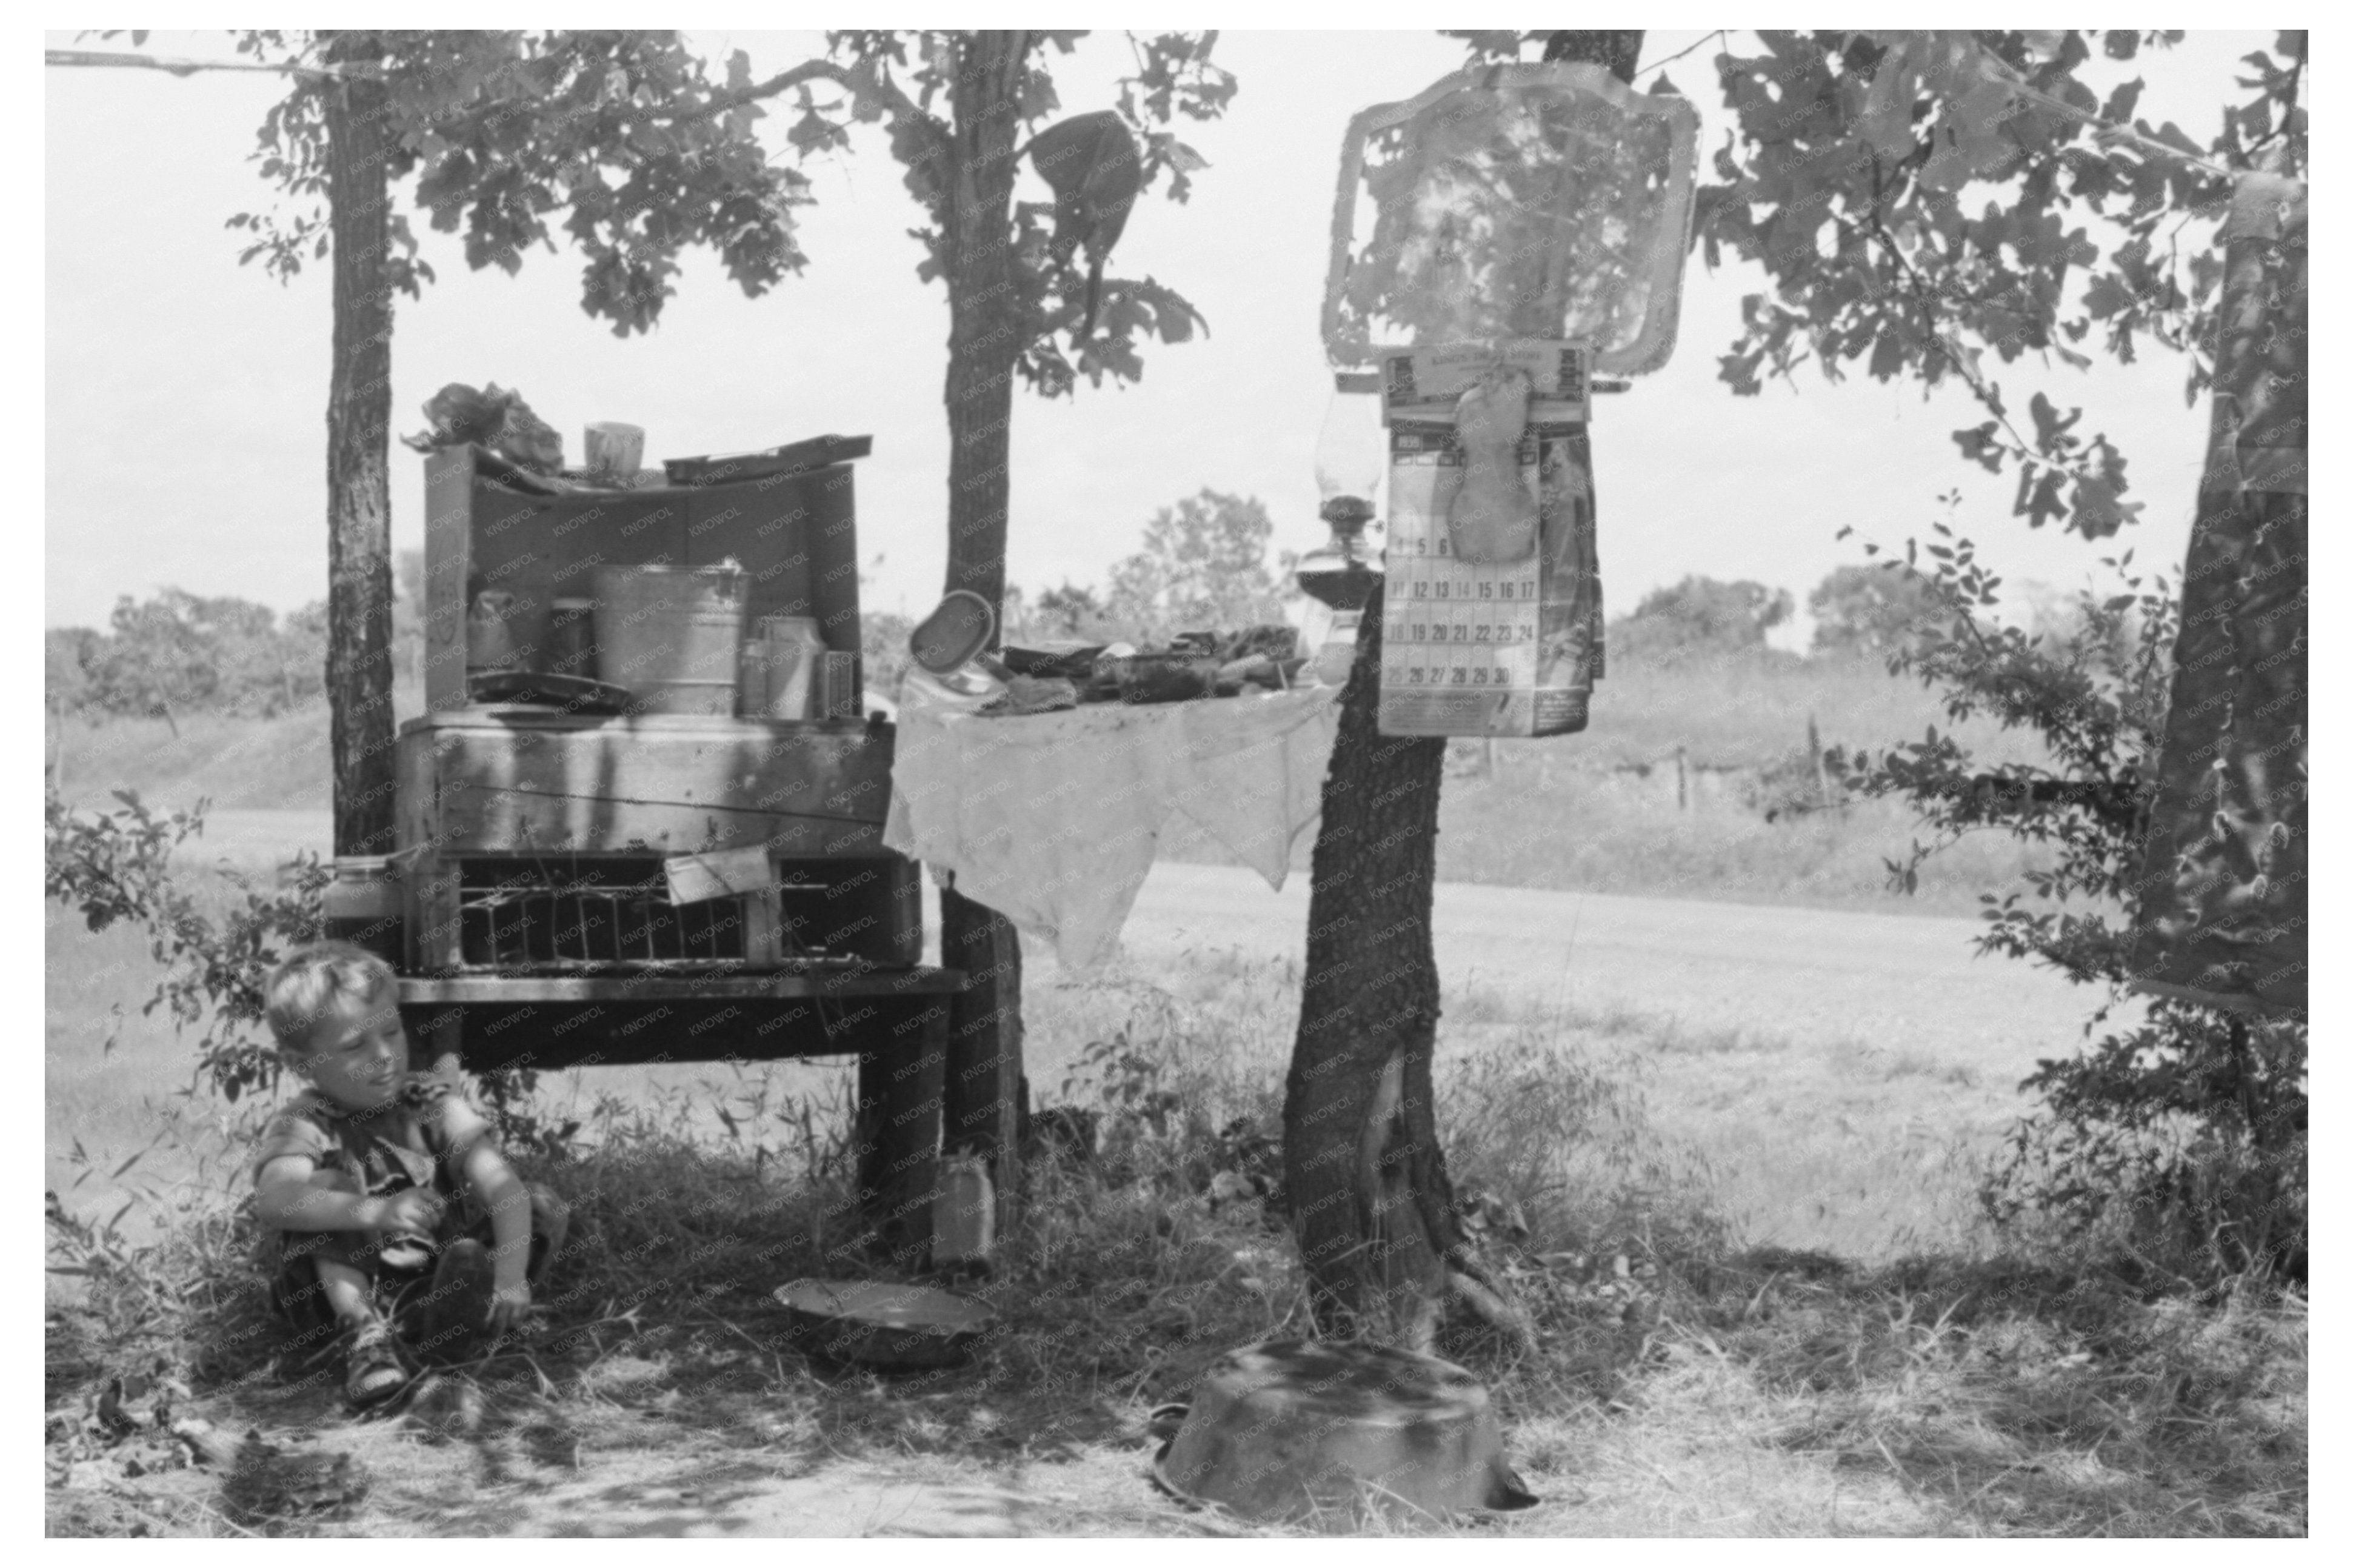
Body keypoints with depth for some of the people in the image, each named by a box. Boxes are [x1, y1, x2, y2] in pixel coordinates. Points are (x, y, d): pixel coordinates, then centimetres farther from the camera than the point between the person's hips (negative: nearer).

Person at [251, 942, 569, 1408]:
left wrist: (510, 1274, -36)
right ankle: (365, 1332, -32)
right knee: (329, 1185, -25)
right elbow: (272, 1200, -36)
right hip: (348, 1286, -3)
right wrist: (375, 1213, -51)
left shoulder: (433, 1105, -5)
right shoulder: (302, 1128, -12)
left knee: (544, 1208, -13)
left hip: (435, 1277, 3)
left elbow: (503, 1187, -18)